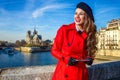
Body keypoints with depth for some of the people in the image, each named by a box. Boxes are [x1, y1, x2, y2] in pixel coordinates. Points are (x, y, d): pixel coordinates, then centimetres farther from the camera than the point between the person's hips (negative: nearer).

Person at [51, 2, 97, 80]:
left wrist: (89, 59, -7)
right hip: (64, 72, -2)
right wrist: (67, 59, -16)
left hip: (80, 73, 3)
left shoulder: (89, 34, 1)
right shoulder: (64, 29, -8)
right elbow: (54, 50, -3)